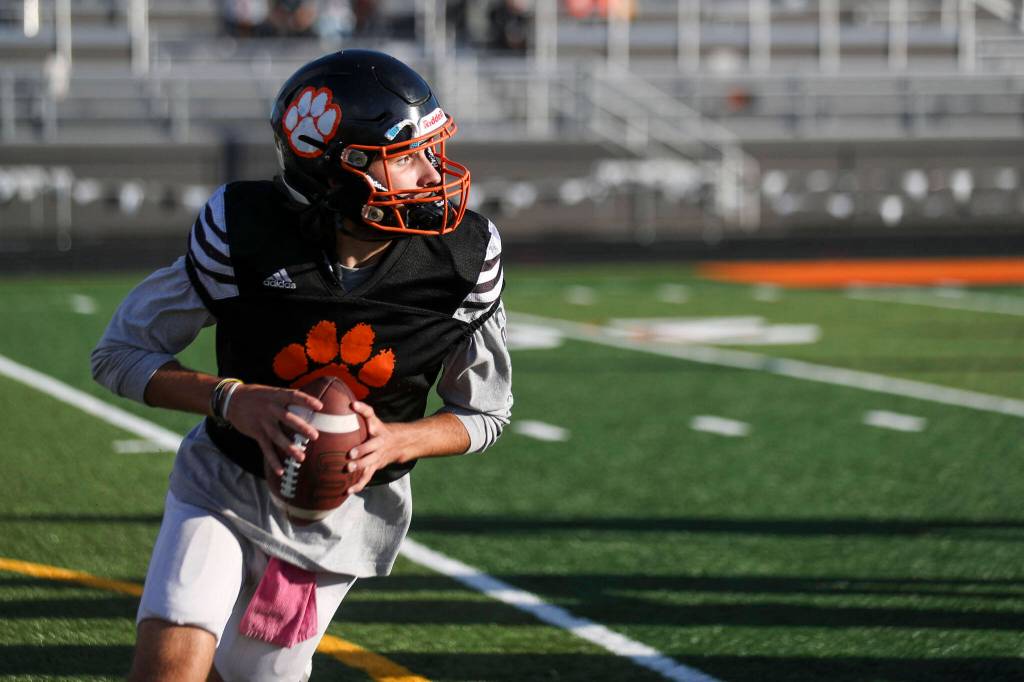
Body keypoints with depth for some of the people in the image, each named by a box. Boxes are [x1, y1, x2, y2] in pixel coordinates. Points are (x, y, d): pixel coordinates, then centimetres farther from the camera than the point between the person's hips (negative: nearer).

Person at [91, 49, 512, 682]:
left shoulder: (466, 257, -19)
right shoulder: (245, 233, -23)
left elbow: (483, 413, -4)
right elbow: (122, 353, -13)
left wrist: (396, 442, -25)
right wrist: (234, 401, -30)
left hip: (350, 511, 2)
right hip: (227, 485, -1)